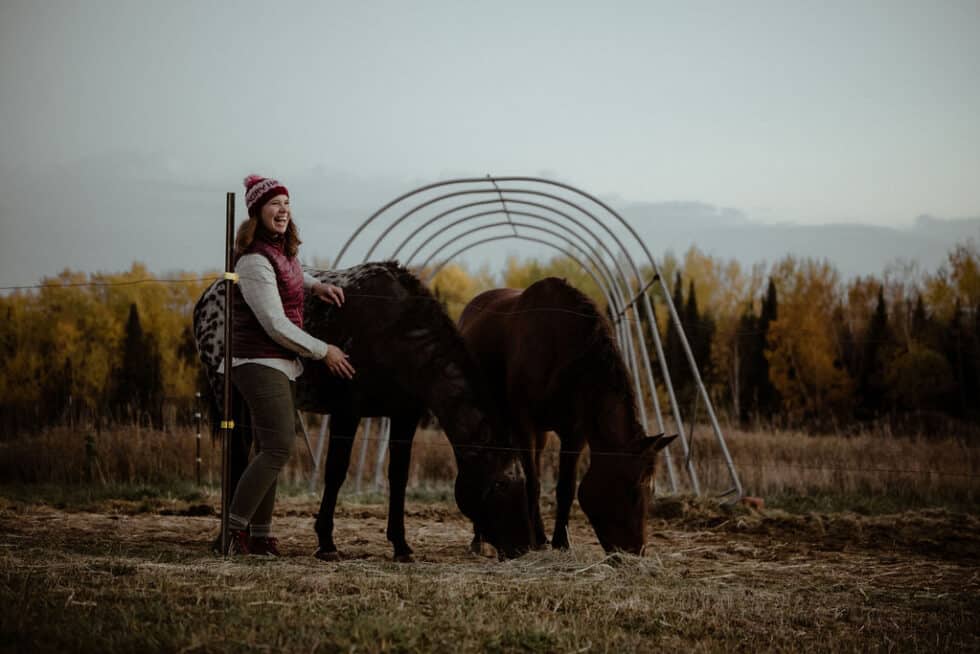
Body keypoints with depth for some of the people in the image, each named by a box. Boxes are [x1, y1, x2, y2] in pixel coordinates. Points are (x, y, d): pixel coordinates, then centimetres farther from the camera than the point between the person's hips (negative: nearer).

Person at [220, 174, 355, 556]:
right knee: (279, 447, -16)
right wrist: (323, 352, -11)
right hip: (260, 363, -10)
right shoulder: (254, 260, -18)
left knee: (270, 451, 10)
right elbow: (276, 325, -19)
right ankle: (234, 528, -12)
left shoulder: (283, 251, 11)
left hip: (281, 365, 10)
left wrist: (316, 285, 16)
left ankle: (260, 536, 14)